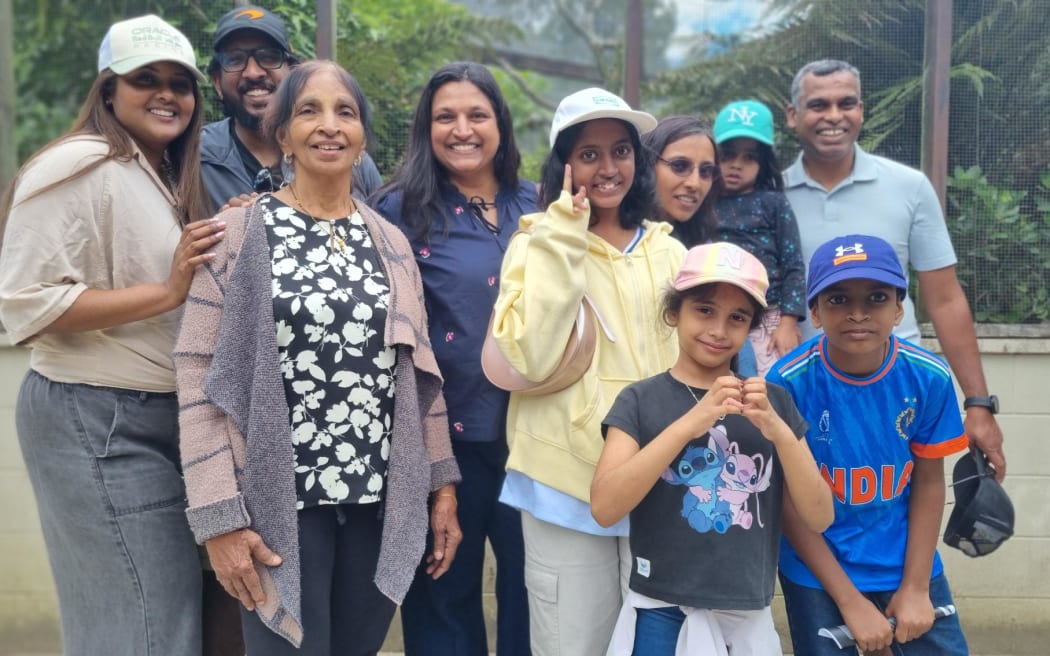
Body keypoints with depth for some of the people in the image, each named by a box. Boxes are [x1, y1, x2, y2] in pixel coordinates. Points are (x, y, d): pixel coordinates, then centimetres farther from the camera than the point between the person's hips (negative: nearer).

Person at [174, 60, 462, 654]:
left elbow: (418, 370, 13)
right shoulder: (240, 232, -4)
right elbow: (200, 379, -8)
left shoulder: (390, 243, 9)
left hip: (381, 499, 4)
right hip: (280, 502, -4)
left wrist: (442, 484, 9)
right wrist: (219, 517, -12)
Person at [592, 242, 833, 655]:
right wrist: (691, 422, -23)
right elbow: (604, 508, -17)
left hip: (751, 619, 3)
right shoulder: (641, 400, -4)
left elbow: (819, 517, 1)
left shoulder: (774, 402, 5)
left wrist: (777, 428, -14)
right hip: (664, 616, -3)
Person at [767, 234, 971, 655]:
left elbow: (929, 482, -1)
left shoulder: (929, 377, -13)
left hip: (908, 562, 2)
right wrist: (851, 602, -13)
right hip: (817, 571, -2)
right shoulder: (789, 382, -20)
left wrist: (916, 586, -2)